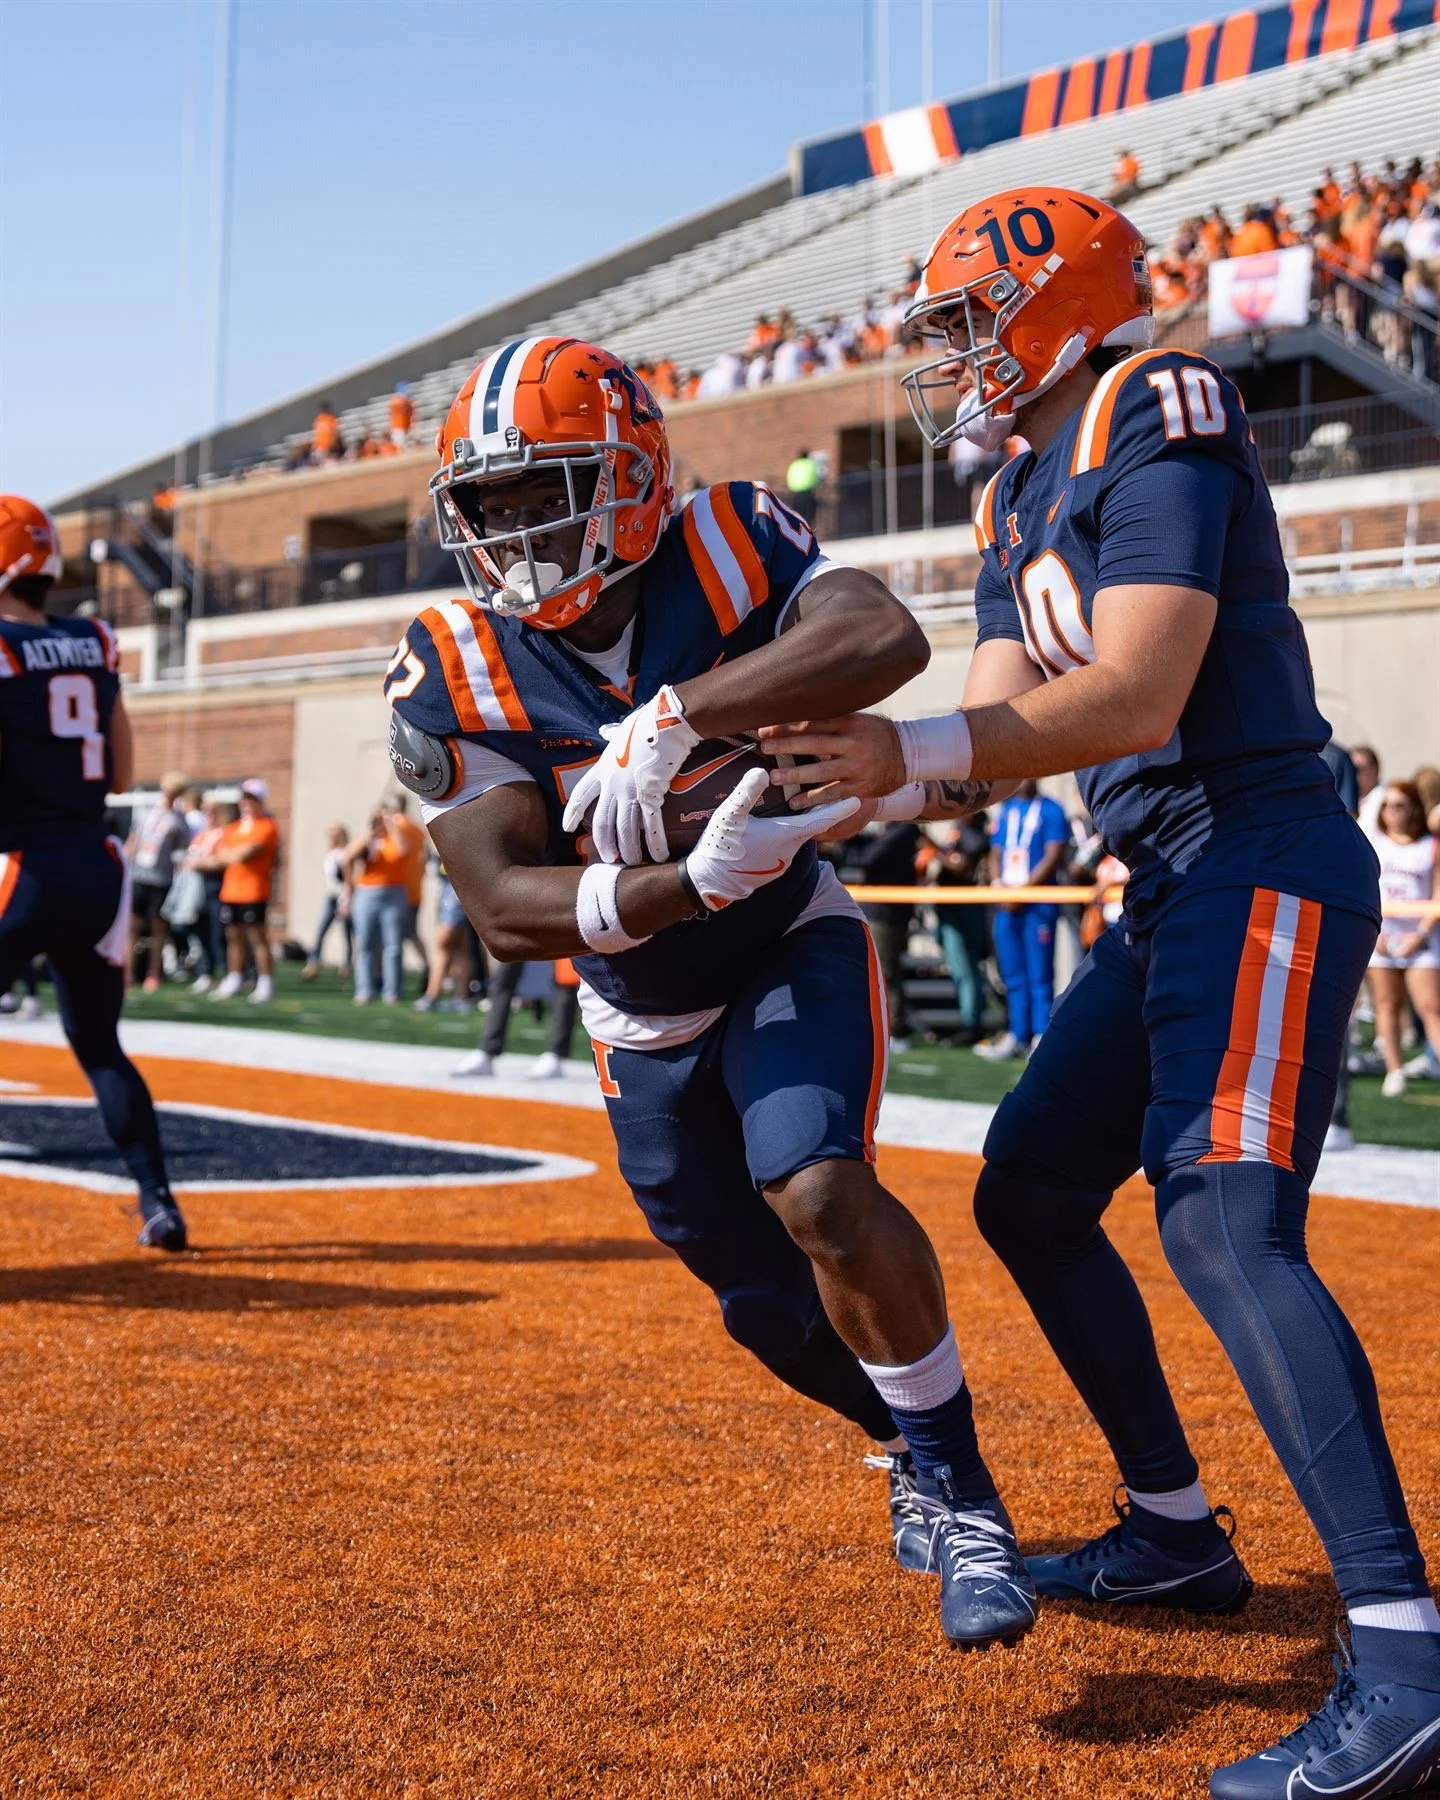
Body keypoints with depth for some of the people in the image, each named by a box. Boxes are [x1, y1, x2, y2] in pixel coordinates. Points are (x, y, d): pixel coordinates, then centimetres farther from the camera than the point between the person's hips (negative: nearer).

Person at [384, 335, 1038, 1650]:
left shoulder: (728, 550, -20)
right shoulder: (450, 677, -18)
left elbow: (885, 637, -40)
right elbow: (506, 910, -28)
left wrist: (672, 718, -48)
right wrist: (693, 884, -44)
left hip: (794, 954, -3)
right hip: (643, 1022, 3)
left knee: (821, 1196, -29)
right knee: (770, 1301, 14)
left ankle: (958, 1489, -7)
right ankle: (915, 1449, 45)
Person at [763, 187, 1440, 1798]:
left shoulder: (1154, 419, -11)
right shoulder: (1018, 503, 18)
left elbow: (1135, 698, -22)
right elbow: (999, 728, 8)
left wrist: (911, 750, -27)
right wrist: (846, 791, -6)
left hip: (1262, 863, -10)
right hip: (1169, 891, 10)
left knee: (1224, 1223, -24)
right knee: (1029, 1193, 14)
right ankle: (1176, 1532, 27)